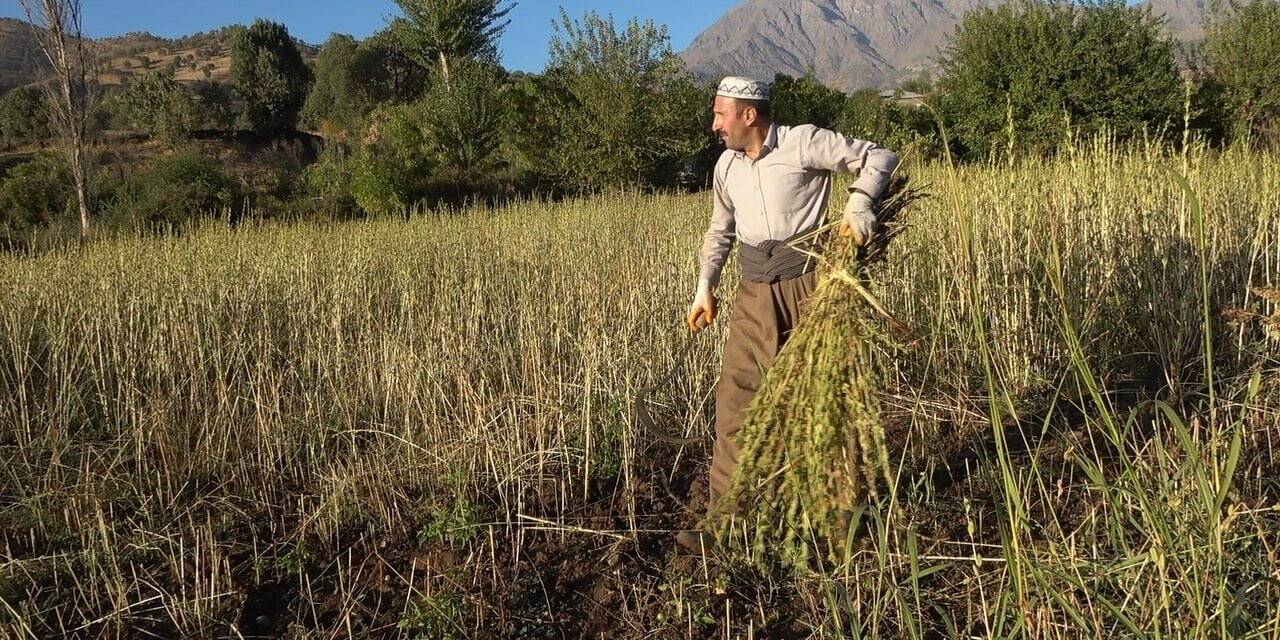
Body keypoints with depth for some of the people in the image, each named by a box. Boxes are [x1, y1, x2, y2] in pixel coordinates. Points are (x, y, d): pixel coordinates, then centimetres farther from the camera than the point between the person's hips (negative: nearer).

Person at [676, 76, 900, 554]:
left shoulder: (803, 143, -9)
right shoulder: (726, 166, 11)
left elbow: (878, 157, -7)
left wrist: (859, 204, -24)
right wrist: (705, 288, 14)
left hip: (805, 287, -5)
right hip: (754, 295, 5)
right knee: (735, 395, -1)